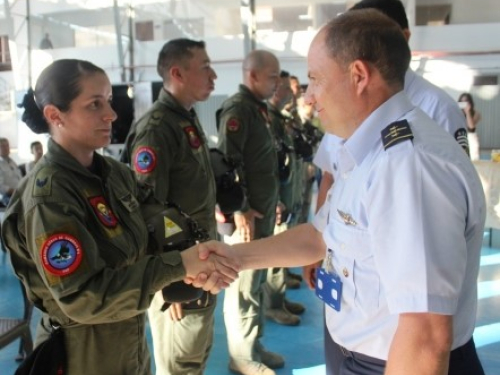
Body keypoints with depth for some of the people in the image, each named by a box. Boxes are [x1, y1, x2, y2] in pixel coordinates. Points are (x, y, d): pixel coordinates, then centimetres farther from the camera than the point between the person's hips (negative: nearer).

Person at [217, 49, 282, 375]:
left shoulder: (258, 108, 14)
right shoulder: (238, 109, -15)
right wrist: (240, 211, -21)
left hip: (263, 212, 10)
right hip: (247, 215, -10)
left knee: (257, 283, 18)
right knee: (243, 287, 3)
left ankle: (254, 346, 33)